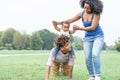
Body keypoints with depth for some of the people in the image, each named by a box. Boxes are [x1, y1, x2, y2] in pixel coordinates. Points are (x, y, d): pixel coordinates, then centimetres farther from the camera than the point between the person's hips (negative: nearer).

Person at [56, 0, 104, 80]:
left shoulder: (96, 14, -17)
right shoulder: (81, 14, -2)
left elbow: (92, 27, -24)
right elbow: (71, 20, 10)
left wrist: (79, 28, -25)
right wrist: (60, 22, 2)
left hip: (98, 36, -4)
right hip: (88, 38, 5)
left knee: (95, 55, -24)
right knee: (88, 58, -7)